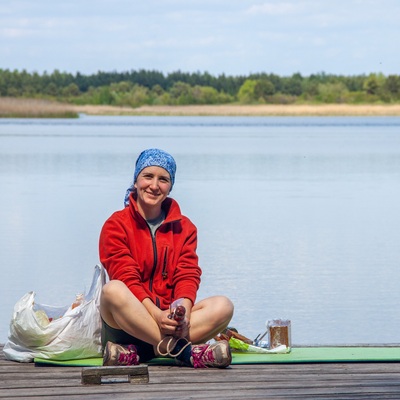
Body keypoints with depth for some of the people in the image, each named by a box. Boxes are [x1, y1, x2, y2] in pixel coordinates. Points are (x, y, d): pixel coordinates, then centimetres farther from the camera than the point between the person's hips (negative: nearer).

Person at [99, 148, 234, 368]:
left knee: (223, 306, -23)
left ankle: (137, 353, -35)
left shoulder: (184, 228, 13)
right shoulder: (116, 226, 1)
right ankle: (182, 350, -40)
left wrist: (183, 311, -23)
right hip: (130, 321, -4)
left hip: (169, 320, 4)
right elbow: (127, 279, -11)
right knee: (112, 291, -36)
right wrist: (156, 314, -28)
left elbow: (188, 276, 0)